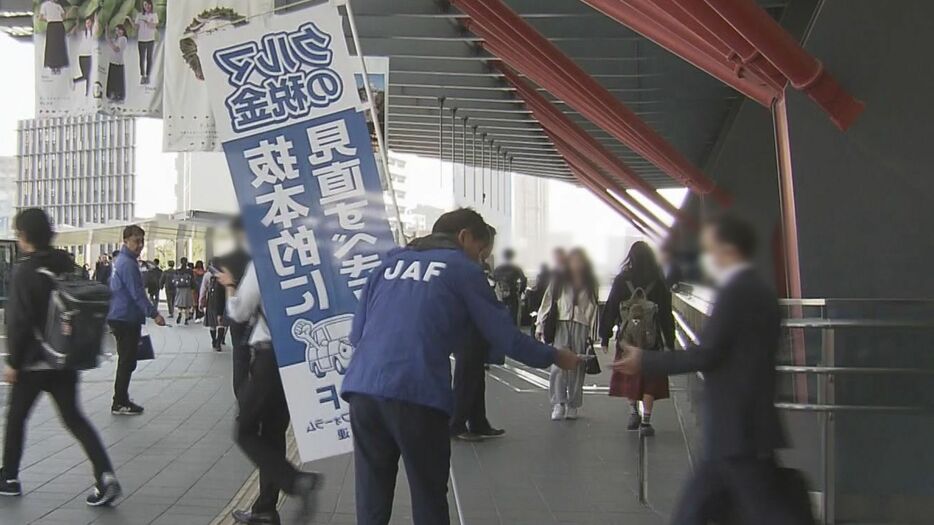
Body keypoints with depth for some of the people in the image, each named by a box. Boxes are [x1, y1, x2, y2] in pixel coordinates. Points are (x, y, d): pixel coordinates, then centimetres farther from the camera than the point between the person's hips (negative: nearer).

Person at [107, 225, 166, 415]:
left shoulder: (120, 261, 16)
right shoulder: (128, 264, -16)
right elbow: (137, 294, -22)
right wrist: (154, 314, -23)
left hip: (120, 318, 10)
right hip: (126, 319, -10)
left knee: (126, 361, 15)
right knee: (127, 362, -6)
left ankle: (121, 400, 20)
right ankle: (120, 404, -2)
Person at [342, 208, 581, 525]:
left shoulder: (390, 262, 21)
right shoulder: (462, 268, 8)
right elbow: (504, 334, 7)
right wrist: (554, 357, 21)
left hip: (362, 388, 5)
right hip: (416, 393, -5)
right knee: (429, 499, 8)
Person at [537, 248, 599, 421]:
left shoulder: (590, 284, 13)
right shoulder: (558, 282, 9)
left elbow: (593, 308, 11)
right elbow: (547, 302, 7)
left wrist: (591, 334, 5)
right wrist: (540, 326, 0)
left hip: (581, 328, 2)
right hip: (561, 325, -2)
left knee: (577, 367, 3)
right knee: (559, 364, -16)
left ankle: (572, 405, 14)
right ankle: (558, 404, -16)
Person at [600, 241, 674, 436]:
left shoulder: (621, 281, -5)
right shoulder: (658, 283, -5)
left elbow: (610, 310, -2)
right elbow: (666, 314, -3)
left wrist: (605, 337, 5)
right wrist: (669, 342, 3)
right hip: (652, 339, 0)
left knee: (628, 375, 18)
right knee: (650, 378, 4)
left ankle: (634, 413, 19)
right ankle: (646, 421, 0)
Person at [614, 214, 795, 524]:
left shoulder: (736, 293, -15)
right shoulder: (757, 291, 15)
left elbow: (707, 354, -19)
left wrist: (645, 361, -9)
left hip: (738, 431, -10)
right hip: (738, 431, 10)